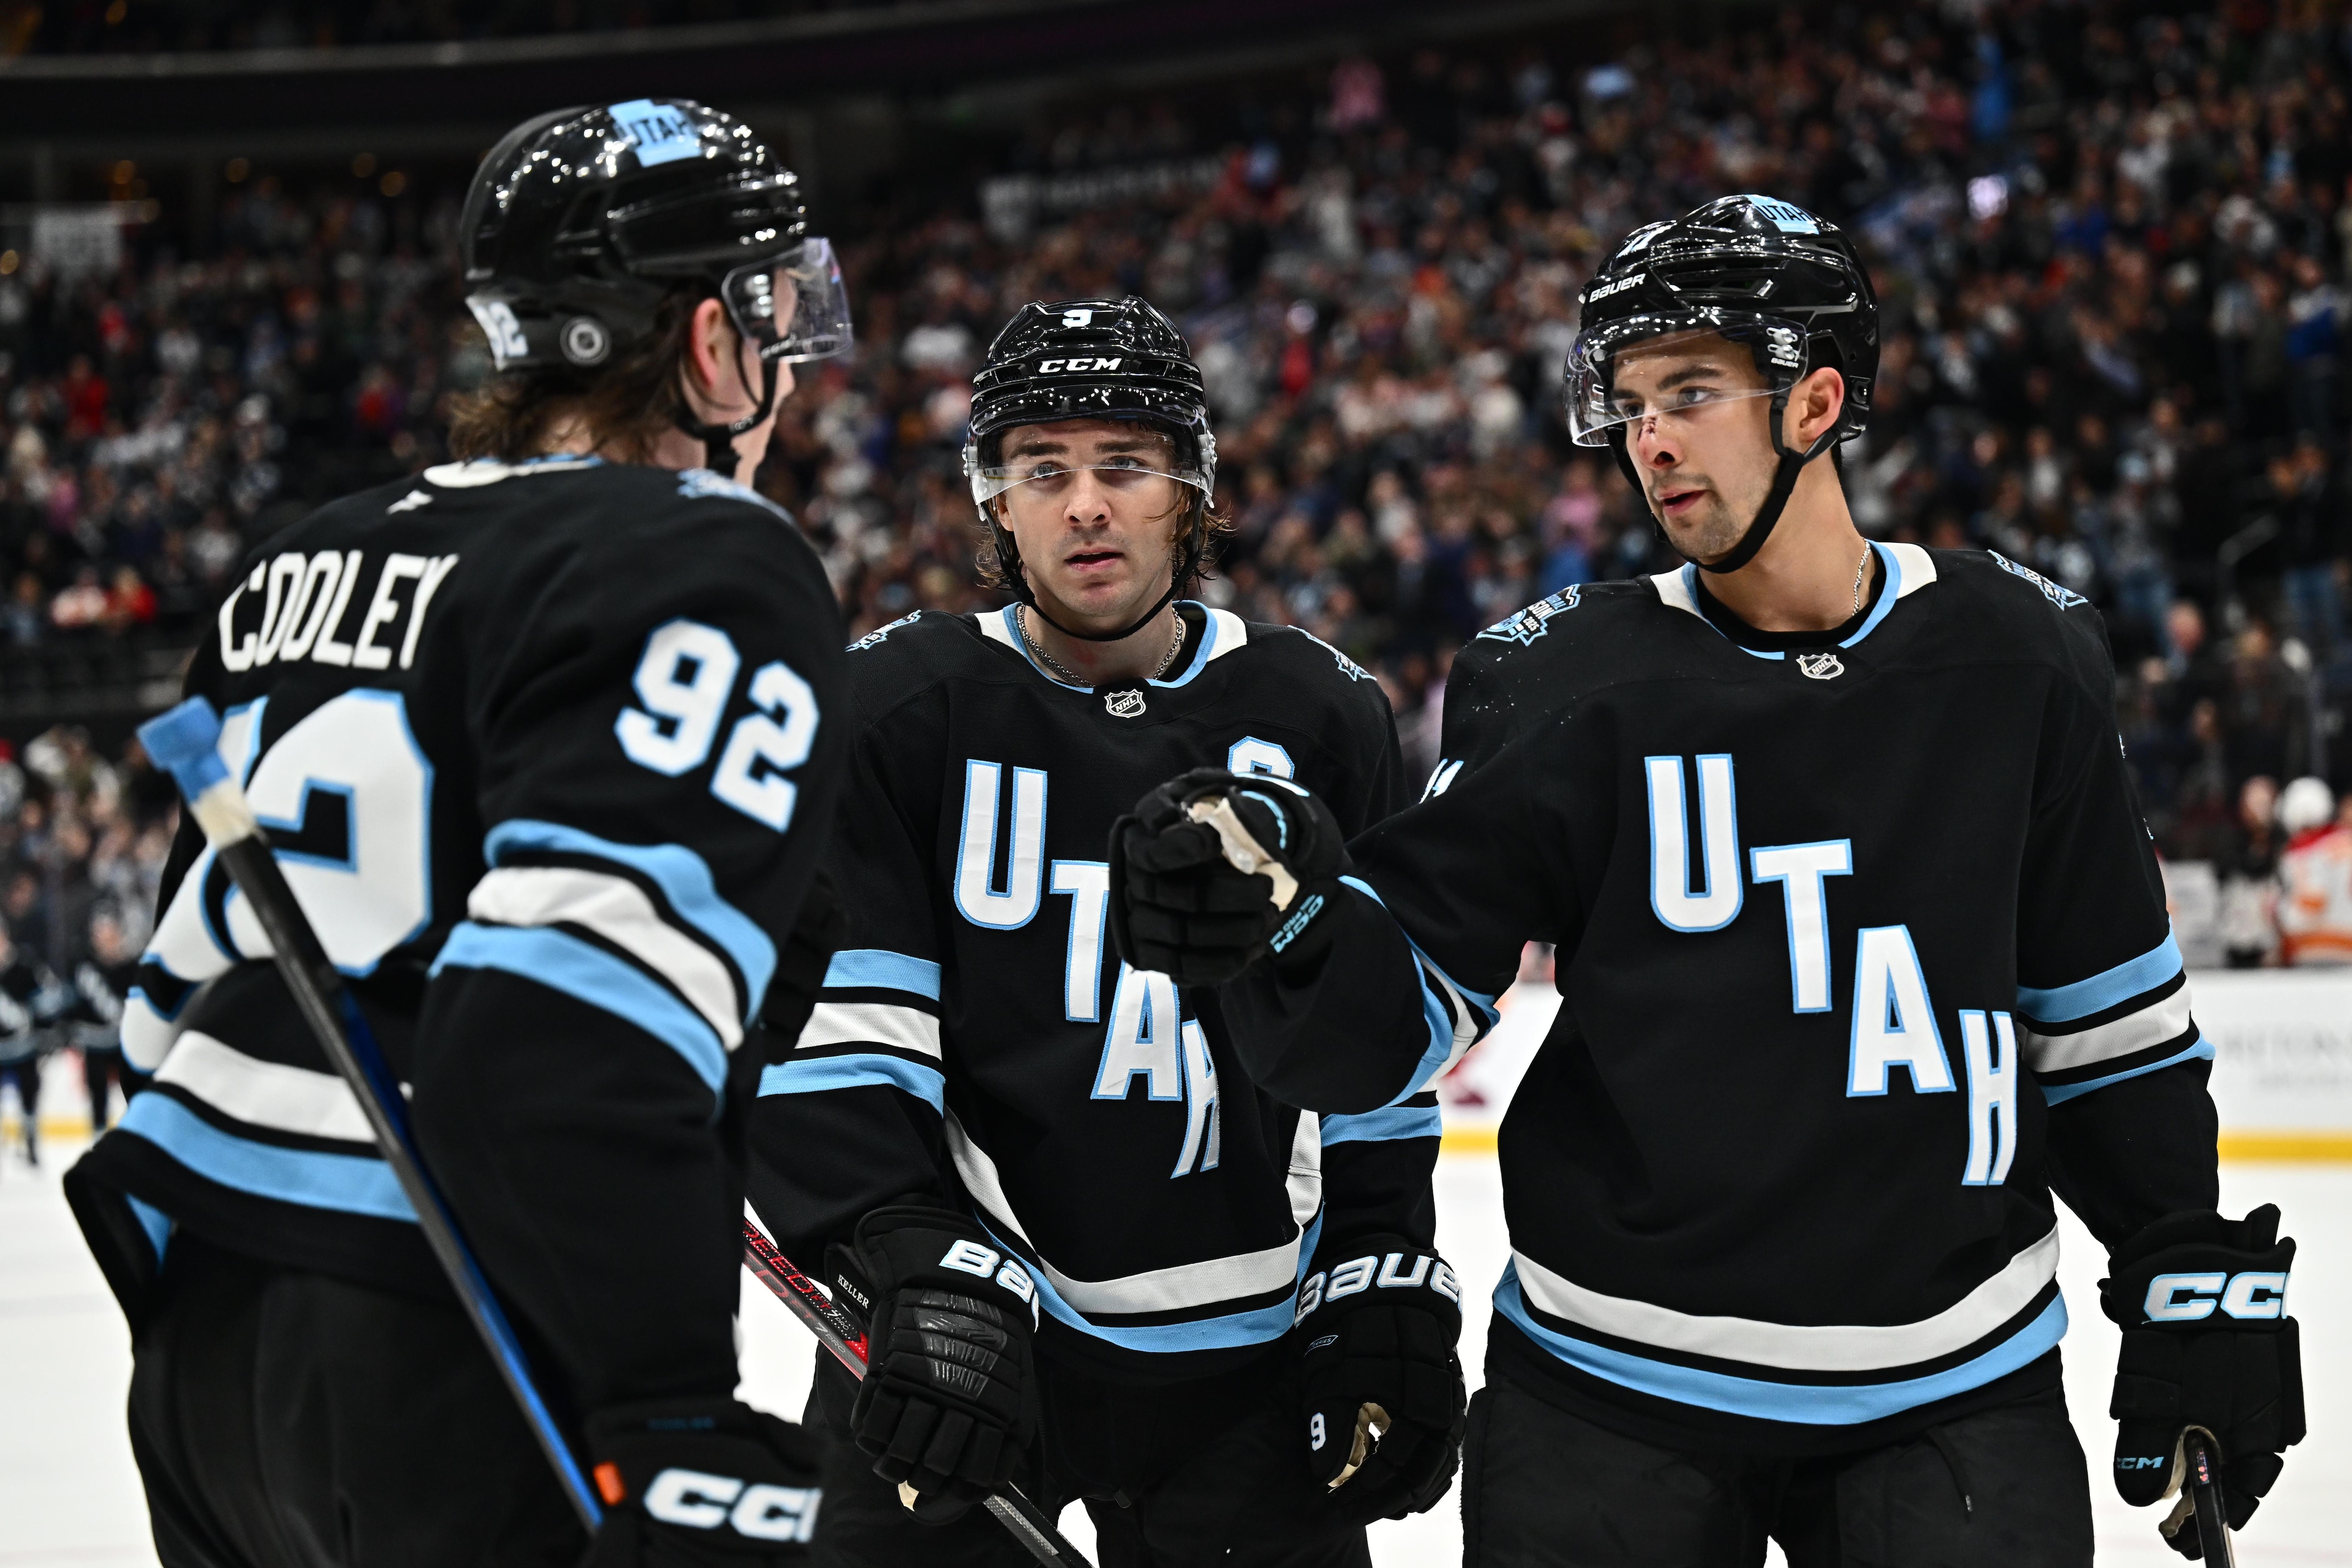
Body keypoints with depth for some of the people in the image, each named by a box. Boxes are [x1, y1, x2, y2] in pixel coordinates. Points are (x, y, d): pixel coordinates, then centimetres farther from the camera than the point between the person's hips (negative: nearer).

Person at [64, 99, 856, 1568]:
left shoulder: (311, 564, 16)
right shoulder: (714, 571, -10)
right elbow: (572, 1018, -24)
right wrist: (675, 1419, -25)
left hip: (205, 1352, 9)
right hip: (461, 1414, -9)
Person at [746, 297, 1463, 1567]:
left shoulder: (1318, 717, 4)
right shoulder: (895, 708, -5)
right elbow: (828, 1029, -10)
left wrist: (1393, 1293, 4)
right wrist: (926, 1273, -22)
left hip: (1242, 1355, 2)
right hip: (959, 1327, -2)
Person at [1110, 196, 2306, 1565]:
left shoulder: (2016, 658, 0)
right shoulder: (1571, 683, -4)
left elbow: (2113, 1014, 8)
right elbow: (1392, 1016, -7)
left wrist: (2201, 1291, 6)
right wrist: (1284, 914, -27)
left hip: (1956, 1388, 1)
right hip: (1615, 1391, -1)